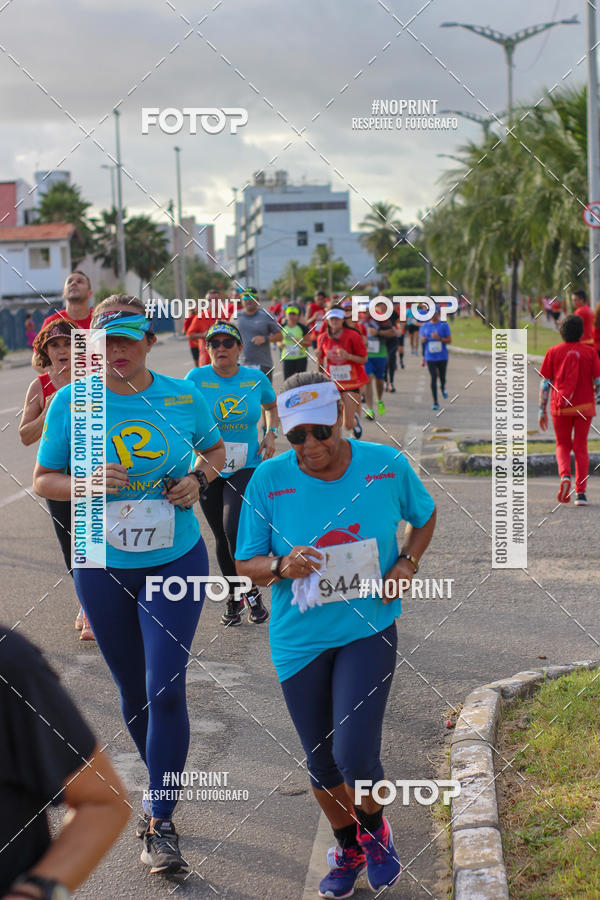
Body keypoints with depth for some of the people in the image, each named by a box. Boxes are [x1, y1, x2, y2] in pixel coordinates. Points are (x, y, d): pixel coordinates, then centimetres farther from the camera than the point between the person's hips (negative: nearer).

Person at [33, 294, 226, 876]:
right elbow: (42, 479, 0)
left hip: (176, 562, -1)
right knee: (132, 691, 13)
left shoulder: (183, 397, -3)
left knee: (166, 688, -9)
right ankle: (161, 786, 39)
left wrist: (198, 479, -7)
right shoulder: (71, 403, -6)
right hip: (104, 567, 1)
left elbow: (214, 448, 14)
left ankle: (160, 824, 1)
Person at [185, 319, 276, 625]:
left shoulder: (256, 378, 0)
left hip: (246, 466, -1)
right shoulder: (197, 378, -6)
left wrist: (271, 434, 5)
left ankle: (252, 593, 2)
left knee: (234, 529, -19)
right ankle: (234, 598, 29)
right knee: (222, 537, 10)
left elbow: (271, 405, 20)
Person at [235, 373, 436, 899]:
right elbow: (246, 565, -2)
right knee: (322, 763, 12)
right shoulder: (269, 480, -10)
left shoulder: (386, 465, -9)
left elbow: (424, 515, 12)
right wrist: (281, 566, -24)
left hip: (368, 629, -1)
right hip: (299, 639, 2)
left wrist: (407, 562, -6)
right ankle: (349, 850, 40)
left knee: (355, 756, -13)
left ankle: (375, 830, 21)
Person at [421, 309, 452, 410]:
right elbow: (422, 339, 14)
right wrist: (423, 339, -10)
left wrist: (439, 338, -20)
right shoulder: (425, 326, 5)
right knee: (433, 378, -7)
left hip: (442, 357, -1)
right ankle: (435, 403, -3)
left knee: (442, 378, 8)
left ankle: (443, 388, 46)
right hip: (430, 358, 1)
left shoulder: (444, 325, -2)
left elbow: (449, 341, -4)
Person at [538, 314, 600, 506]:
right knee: (581, 447, 8)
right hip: (584, 406, 0)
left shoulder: (553, 352, -1)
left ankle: (565, 476, -14)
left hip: (560, 406, 0)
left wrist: (542, 411, 4)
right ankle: (580, 492, 2)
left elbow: (545, 384, -2)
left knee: (562, 445, 14)